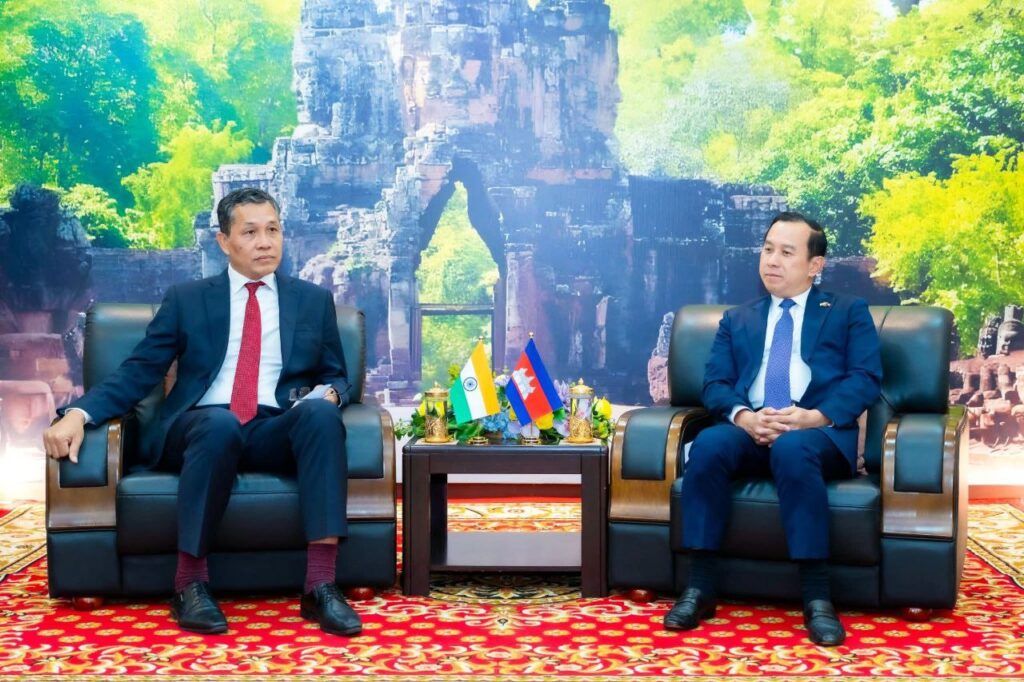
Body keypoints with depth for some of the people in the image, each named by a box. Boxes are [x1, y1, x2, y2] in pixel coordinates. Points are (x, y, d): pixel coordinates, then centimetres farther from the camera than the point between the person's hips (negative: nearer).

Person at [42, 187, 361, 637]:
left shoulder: (314, 300, 16)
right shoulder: (186, 300, 12)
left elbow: (336, 378, 19)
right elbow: (137, 372, 6)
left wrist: (328, 393, -7)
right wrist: (79, 413, -11)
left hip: (275, 433, 2)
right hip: (201, 429, -1)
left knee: (320, 413, -33)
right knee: (221, 423, -38)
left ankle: (320, 585, -36)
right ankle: (190, 584, -27)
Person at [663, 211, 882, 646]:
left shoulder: (848, 312, 18)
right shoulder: (737, 320, 26)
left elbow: (866, 378, 3)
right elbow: (714, 383, 12)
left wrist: (817, 416, -16)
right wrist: (743, 416, -12)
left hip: (818, 432, -3)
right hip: (750, 430, 3)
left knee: (792, 448, -39)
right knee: (708, 443, -33)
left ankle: (817, 597, -36)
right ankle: (700, 587, -27)